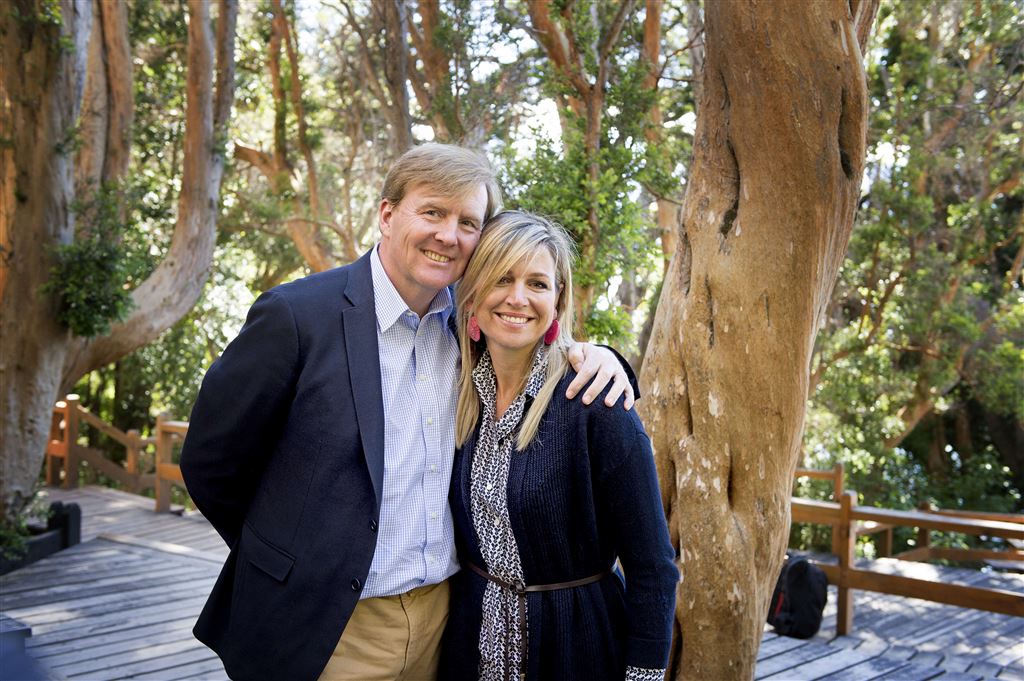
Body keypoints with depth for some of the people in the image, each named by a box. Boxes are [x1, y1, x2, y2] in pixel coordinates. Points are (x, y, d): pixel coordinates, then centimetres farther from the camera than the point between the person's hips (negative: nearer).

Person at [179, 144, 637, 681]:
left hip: (445, 618, 5)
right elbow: (211, 463, -8)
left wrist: (591, 353, -9)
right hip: (325, 634, -5)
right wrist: (292, 563, 4)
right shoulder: (297, 315, -15)